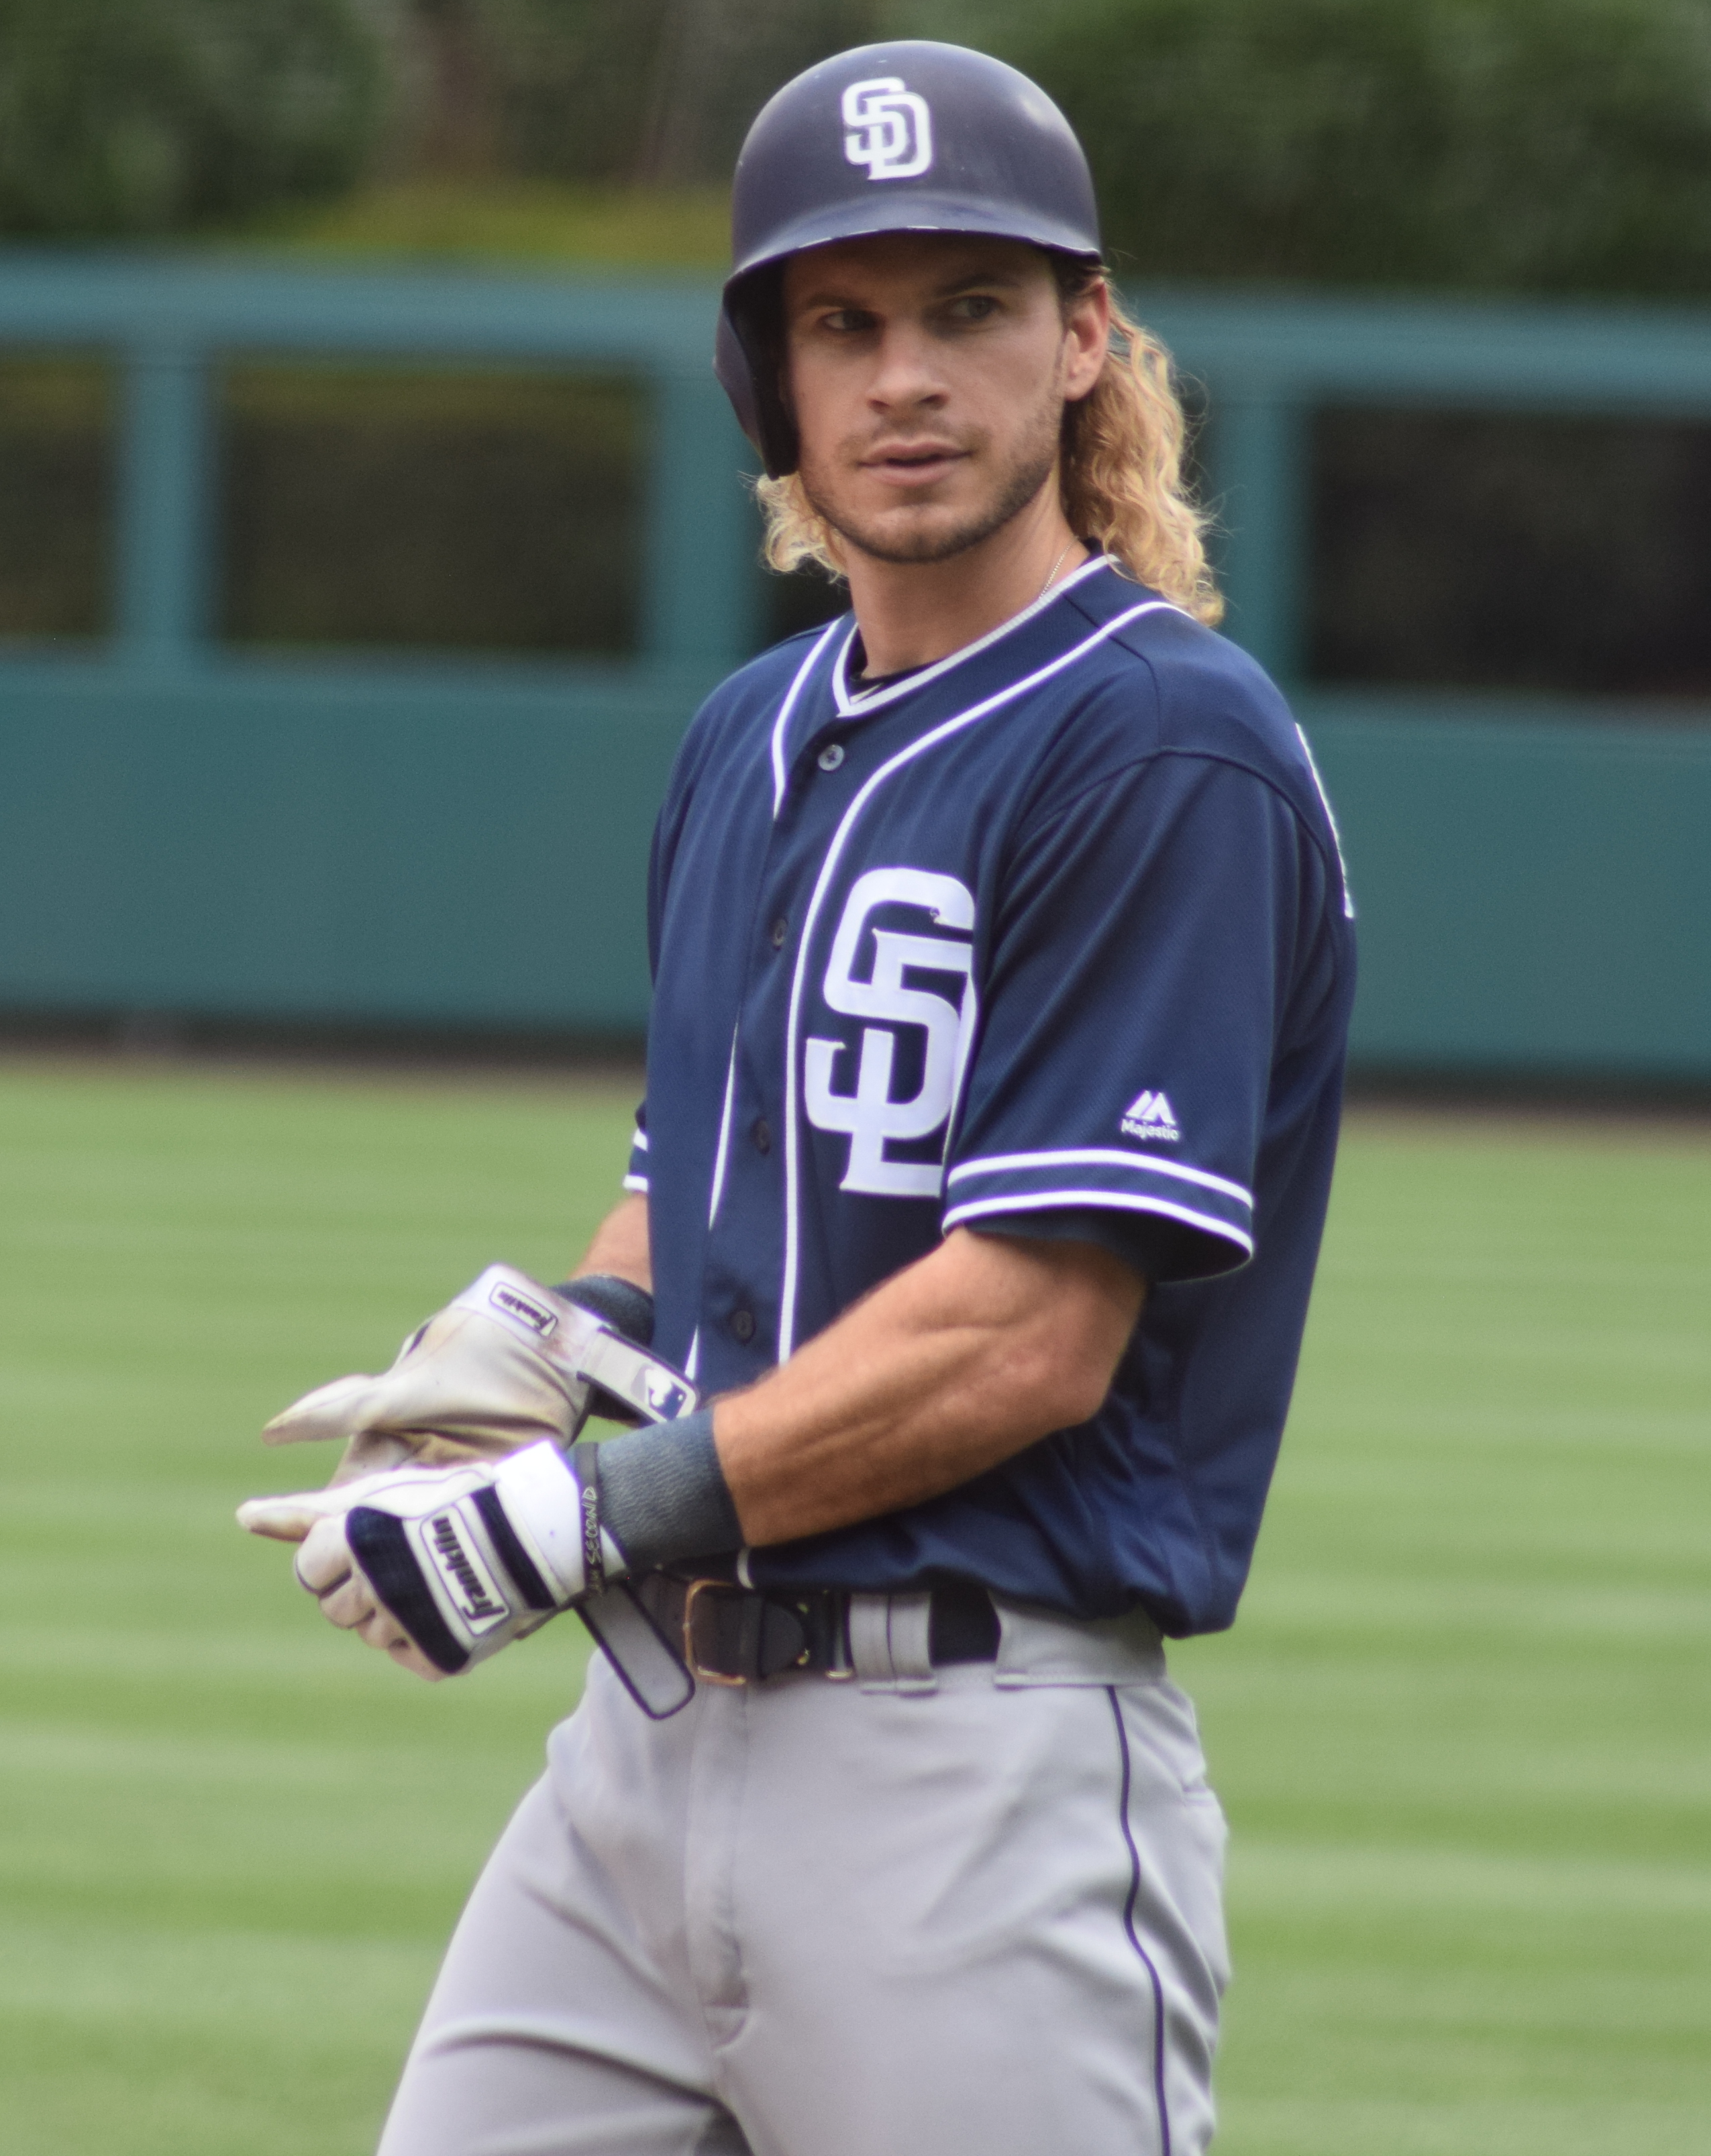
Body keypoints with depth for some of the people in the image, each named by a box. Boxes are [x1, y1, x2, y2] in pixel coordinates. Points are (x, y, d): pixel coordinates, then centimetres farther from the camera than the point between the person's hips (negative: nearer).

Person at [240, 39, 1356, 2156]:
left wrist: (583, 1515, -15)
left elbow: (1033, 1335, -17)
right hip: (648, 1732, 8)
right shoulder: (747, 742, 16)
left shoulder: (1165, 751, -11)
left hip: (973, 1763, -8)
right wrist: (549, 1335, 4)